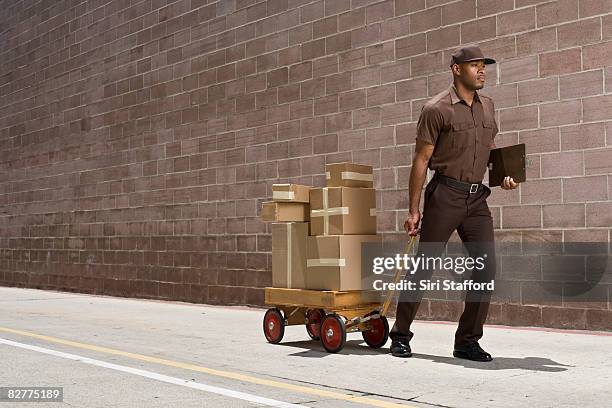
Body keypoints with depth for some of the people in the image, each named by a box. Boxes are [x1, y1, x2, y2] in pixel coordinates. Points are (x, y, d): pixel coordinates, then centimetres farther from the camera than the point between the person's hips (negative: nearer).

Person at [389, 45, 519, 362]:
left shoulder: (487, 106, 14)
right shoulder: (437, 109, -5)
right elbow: (421, 160, -6)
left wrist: (503, 175, 5)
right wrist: (413, 210, -8)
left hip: (477, 197, 6)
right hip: (445, 195, -6)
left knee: (486, 267, -2)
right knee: (424, 266, 0)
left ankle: (467, 341, 8)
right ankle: (400, 336, 13)